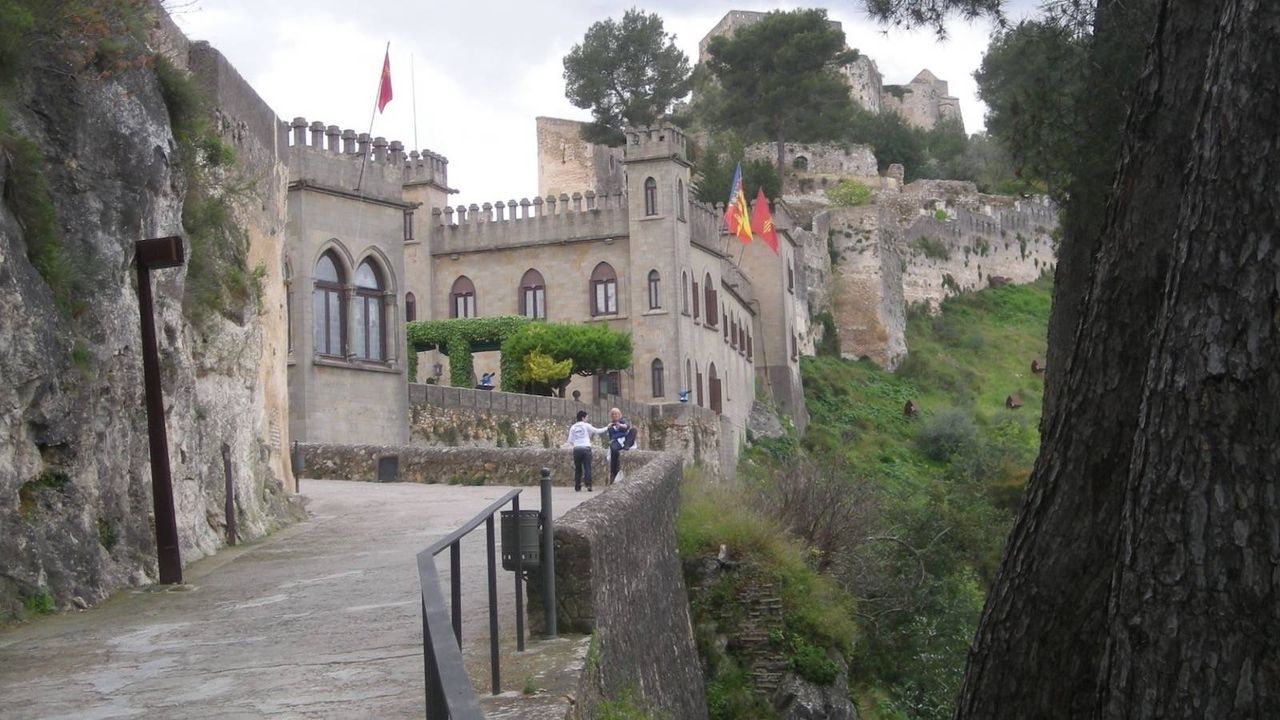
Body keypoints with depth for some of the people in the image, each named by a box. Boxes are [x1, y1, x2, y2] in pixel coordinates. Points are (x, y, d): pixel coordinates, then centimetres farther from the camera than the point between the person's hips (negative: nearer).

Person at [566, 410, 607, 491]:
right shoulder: (586, 425, 2)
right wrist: (607, 428, 17)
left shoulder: (573, 427, 9)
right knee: (587, 468, -3)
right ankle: (588, 486, -12)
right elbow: (597, 431, 5)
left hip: (576, 449, 3)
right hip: (586, 448, -3)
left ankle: (577, 487, 9)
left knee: (577, 468, 10)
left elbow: (570, 441, 8)